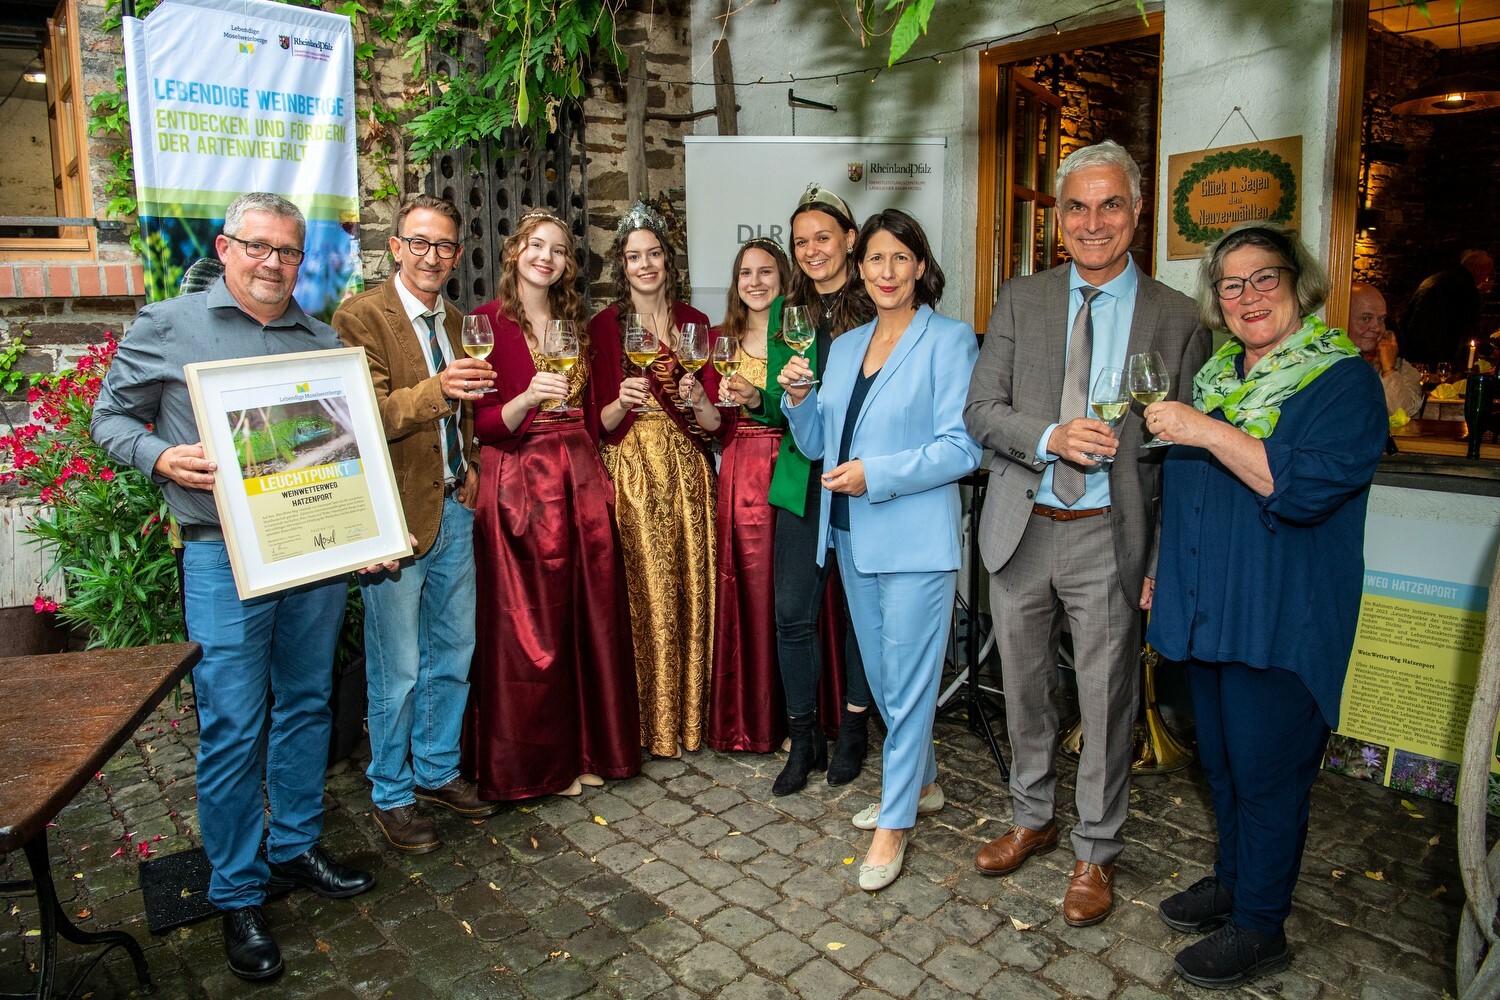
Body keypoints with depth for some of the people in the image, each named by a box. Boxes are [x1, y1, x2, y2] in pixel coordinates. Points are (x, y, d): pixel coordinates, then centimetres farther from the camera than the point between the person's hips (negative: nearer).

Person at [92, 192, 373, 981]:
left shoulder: (322, 340, 11)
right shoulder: (168, 327, 2)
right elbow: (111, 415, 6)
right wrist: (162, 458, -15)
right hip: (226, 559, -4)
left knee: (306, 706, 14)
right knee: (232, 730, -1)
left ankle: (295, 849, 33)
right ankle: (238, 898, 16)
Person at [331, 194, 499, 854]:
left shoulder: (451, 319, 13)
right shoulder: (360, 317, -11)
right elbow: (370, 414, -21)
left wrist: (469, 464, 9)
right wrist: (436, 390, -37)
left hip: (454, 506, 7)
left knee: (453, 652, 17)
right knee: (397, 671, 4)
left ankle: (437, 770, 35)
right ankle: (391, 794, 24)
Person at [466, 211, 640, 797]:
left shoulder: (576, 325, 15)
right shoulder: (487, 323, -3)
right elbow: (482, 424, -9)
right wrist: (528, 399, -24)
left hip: (581, 481, 5)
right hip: (518, 484, -5)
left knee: (590, 615, 7)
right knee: (530, 626, 1)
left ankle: (588, 746, 23)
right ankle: (536, 762, 17)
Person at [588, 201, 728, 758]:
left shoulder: (694, 323, 9)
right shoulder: (604, 326, 1)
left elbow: (717, 423, 6)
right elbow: (599, 424, -1)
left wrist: (698, 402, -15)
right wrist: (622, 402, -20)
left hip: (687, 476, 3)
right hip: (630, 476, -3)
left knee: (691, 592, 4)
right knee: (642, 596, -2)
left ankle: (690, 715, 20)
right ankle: (646, 723, 14)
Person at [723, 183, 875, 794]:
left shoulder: (877, 308, -2)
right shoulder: (785, 311, 11)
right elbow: (780, 407, 14)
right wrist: (755, 399, -8)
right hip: (803, 483, 3)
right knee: (792, 613, 2)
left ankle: (853, 728, 29)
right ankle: (803, 738, 19)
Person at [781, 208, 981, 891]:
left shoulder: (950, 341, -6)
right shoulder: (844, 347, 13)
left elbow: (961, 447, -14)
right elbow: (817, 445, 14)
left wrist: (878, 474, -22)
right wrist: (798, 398, -5)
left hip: (915, 539, -7)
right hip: (852, 535, 7)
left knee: (908, 681, 1)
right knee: (881, 676, 17)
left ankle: (895, 821, 16)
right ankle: (920, 785, 37)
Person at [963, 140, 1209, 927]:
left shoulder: (1175, 318, -1)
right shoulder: (1020, 301, 4)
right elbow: (980, 410, -2)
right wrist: (1052, 437, -21)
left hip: (1110, 538, -2)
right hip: (1022, 529, 2)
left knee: (1107, 702, 9)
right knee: (1023, 690, 16)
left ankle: (1094, 853, 30)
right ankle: (1033, 818, 39)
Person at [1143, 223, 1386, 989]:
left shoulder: (1343, 378, -9)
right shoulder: (1215, 374, 12)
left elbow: (1307, 484, -24)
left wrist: (1206, 431, -26)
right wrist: (1162, 567, 21)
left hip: (1281, 616, -7)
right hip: (1208, 606, 7)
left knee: (1266, 767, 3)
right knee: (1220, 758, 18)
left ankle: (1260, 926, 20)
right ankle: (1232, 880, 37)